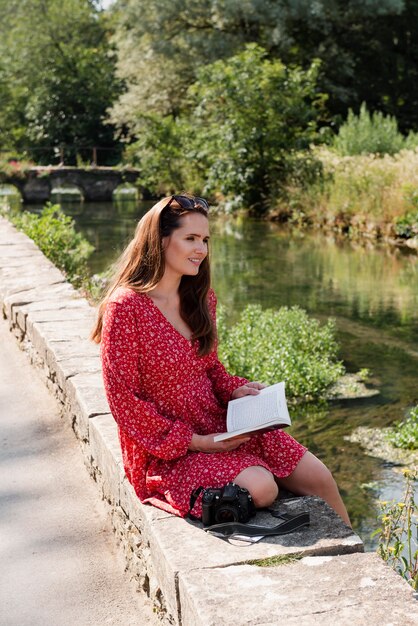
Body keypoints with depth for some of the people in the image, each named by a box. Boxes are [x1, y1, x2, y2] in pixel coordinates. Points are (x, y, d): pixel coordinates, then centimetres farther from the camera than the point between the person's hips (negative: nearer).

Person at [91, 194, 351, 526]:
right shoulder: (125, 307, -17)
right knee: (260, 487, -28)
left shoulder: (201, 297, 5)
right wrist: (194, 442, -18)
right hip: (165, 449, -7)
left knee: (318, 477, -4)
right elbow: (124, 400, -16)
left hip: (219, 425, 7)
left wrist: (235, 390, -5)